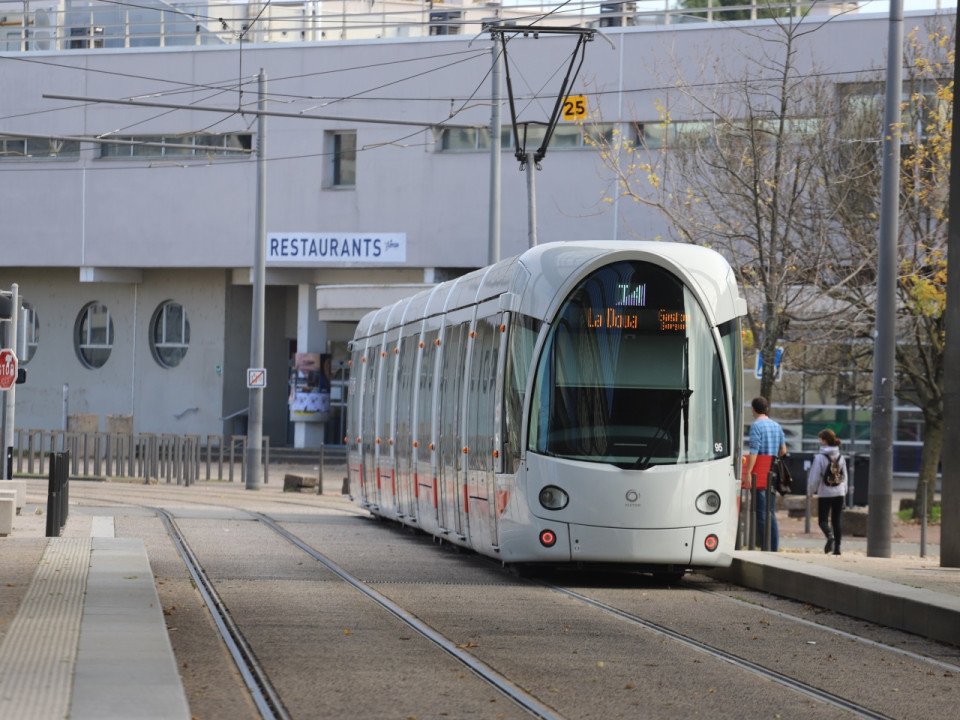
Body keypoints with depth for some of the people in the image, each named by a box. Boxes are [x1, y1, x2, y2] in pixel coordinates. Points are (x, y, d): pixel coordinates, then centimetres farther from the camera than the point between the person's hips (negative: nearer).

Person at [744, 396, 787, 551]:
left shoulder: (756, 426, -10)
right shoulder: (777, 426, 13)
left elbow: (754, 451, -17)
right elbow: (783, 450, 16)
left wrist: (748, 472, -19)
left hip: (760, 474, -7)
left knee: (761, 512, -7)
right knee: (771, 512, 11)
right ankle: (774, 549, 10)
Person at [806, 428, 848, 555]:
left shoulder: (820, 457, -10)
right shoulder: (840, 457, 6)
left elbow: (814, 477, -8)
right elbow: (845, 476, 12)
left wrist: (810, 491, 6)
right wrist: (844, 491, 21)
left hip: (825, 493, -5)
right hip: (839, 492, 5)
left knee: (823, 520, 0)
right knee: (836, 520, 10)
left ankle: (830, 535, -30)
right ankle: (837, 547, 7)